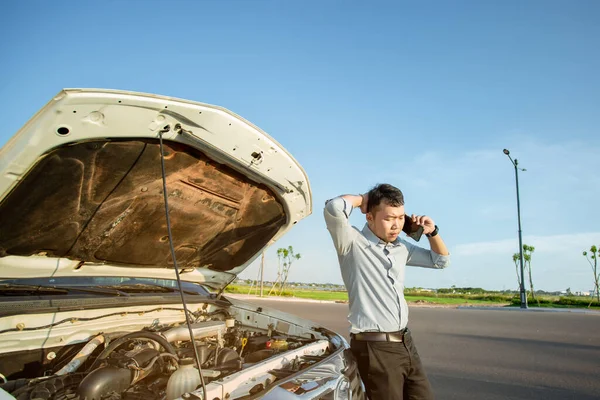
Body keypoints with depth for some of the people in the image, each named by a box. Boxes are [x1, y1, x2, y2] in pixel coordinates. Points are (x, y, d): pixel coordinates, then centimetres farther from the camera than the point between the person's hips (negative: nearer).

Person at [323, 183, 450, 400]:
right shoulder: (353, 242, -12)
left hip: (406, 343, 8)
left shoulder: (401, 247, 11)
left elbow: (441, 261, 24)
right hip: (375, 347, -7)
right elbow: (334, 207, -31)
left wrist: (432, 232, 6)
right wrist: (363, 198, -11)